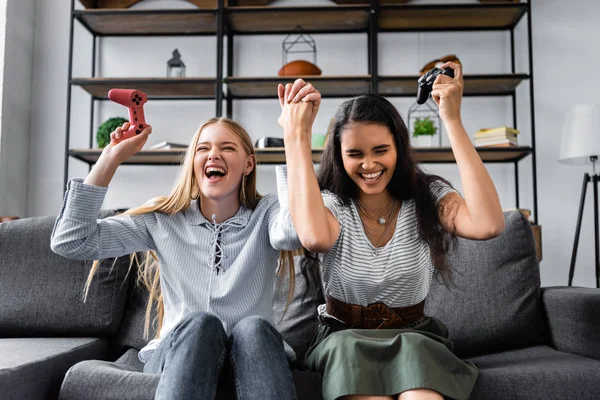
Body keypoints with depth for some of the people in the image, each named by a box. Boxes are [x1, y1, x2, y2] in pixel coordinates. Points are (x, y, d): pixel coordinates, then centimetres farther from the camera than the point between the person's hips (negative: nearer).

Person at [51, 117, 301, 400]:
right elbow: (70, 242, -4)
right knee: (199, 324, -32)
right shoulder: (161, 220, 4)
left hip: (249, 355, 0)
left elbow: (292, 232, -26)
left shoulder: (266, 214, 0)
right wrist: (110, 159, -8)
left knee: (253, 327, -32)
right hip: (176, 356, 1)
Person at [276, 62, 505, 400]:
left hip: (415, 339, 0)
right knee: (350, 348, -33)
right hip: (343, 340, 1)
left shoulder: (429, 198, -5)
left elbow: (489, 225, -28)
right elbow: (315, 237, -35)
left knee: (410, 352, -34)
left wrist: (453, 121, -25)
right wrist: (296, 135, -27)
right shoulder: (330, 204, -8)